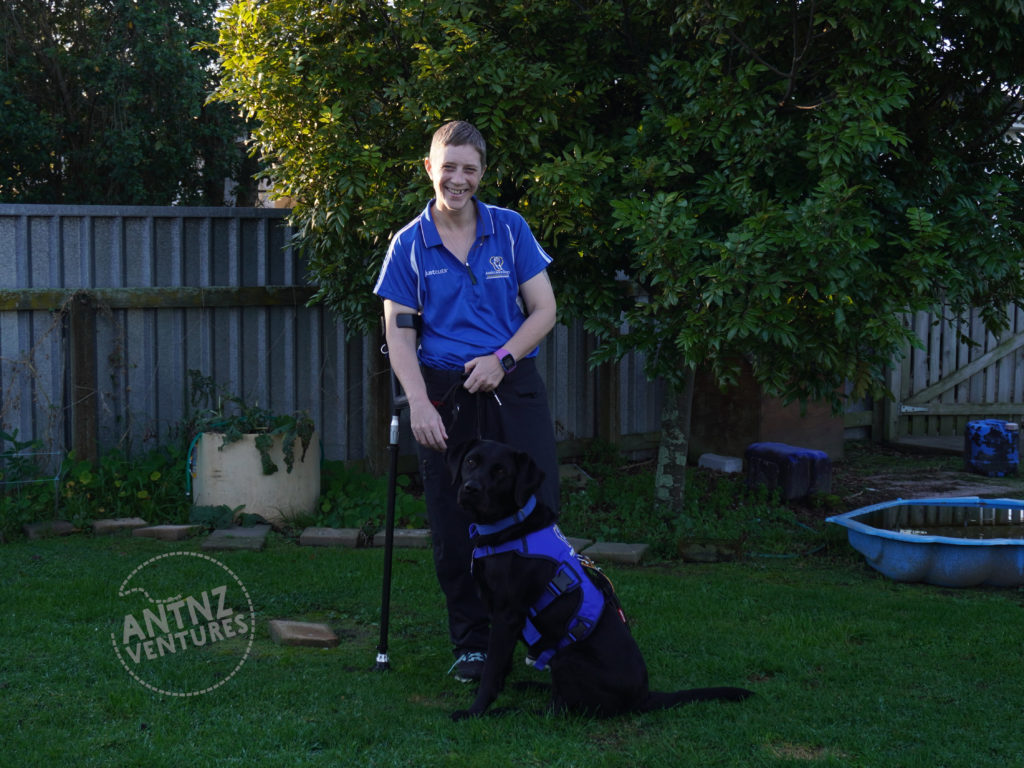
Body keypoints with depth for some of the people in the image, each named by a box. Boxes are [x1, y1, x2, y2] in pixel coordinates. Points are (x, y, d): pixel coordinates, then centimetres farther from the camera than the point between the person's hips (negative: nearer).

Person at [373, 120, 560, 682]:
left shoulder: (510, 229, 4)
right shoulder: (410, 244, 2)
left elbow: (544, 309, 5)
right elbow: (397, 333, 0)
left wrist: (502, 358, -11)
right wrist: (418, 403, -13)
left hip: (512, 388, 0)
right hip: (445, 396, 0)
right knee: (454, 530, 3)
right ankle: (472, 645, 18)